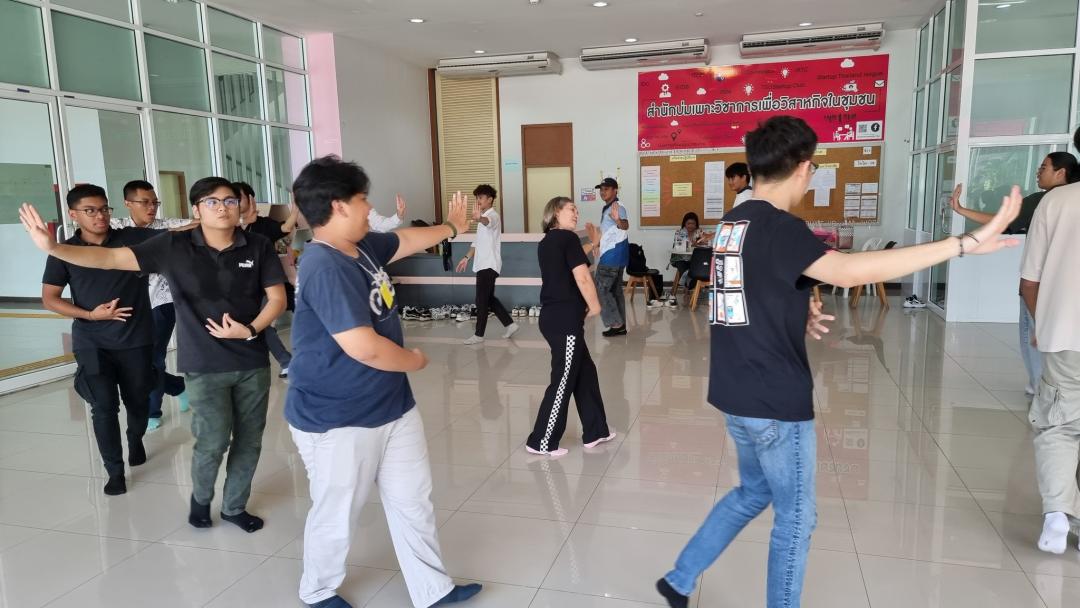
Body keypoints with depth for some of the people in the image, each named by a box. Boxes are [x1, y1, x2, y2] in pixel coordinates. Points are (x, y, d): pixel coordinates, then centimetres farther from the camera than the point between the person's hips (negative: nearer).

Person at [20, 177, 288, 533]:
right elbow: (110, 258, -11)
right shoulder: (174, 247, -7)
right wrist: (53, 248, -24)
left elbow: (277, 297, -1)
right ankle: (200, 497, 27)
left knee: (249, 439, 11)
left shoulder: (258, 247, -3)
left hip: (254, 362, 2)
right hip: (204, 365, -2)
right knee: (213, 441, -5)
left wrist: (251, 330, -17)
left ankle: (234, 506, 33)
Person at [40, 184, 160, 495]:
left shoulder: (134, 238, -4)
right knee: (104, 406, -3)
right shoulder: (64, 251, -1)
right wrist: (90, 314, -12)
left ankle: (136, 439, 45)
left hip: (136, 340, 0)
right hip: (92, 343, 0)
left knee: (138, 400, 14)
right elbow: (49, 299, 1)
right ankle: (115, 471, 12)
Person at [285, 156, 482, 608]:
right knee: (337, 515, 12)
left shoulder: (362, 247, 2)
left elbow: (406, 240, 24)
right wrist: (414, 361, -12)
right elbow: (365, 348, -31)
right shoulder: (325, 269, -27)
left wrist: (452, 227, 37)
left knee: (414, 502, 16)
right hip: (338, 421, -9)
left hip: (392, 407, 9)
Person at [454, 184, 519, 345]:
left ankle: (478, 335, 3)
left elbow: (488, 222, -40)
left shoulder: (493, 215, -12)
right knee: (488, 299, 13)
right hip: (483, 264, 10)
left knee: (481, 300, -5)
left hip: (489, 265, -10)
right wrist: (467, 257, 18)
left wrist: (479, 219, -62)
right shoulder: (483, 217, 20)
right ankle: (510, 324, 19)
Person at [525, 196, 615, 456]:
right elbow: (582, 278, -18)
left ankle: (595, 432, 27)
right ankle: (541, 442, 9)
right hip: (565, 320, -9)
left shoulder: (546, 241, 14)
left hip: (552, 316, 9)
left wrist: (593, 243, 26)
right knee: (564, 380, 1)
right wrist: (595, 306, -4)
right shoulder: (568, 238, -11)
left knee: (585, 372, 17)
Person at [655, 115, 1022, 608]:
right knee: (796, 517, 9)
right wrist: (965, 243, -35)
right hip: (775, 401, -9)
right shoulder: (779, 228, -19)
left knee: (753, 493, 25)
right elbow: (849, 272, -35)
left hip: (738, 394, 9)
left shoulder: (731, 223, 8)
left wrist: (796, 312, 7)